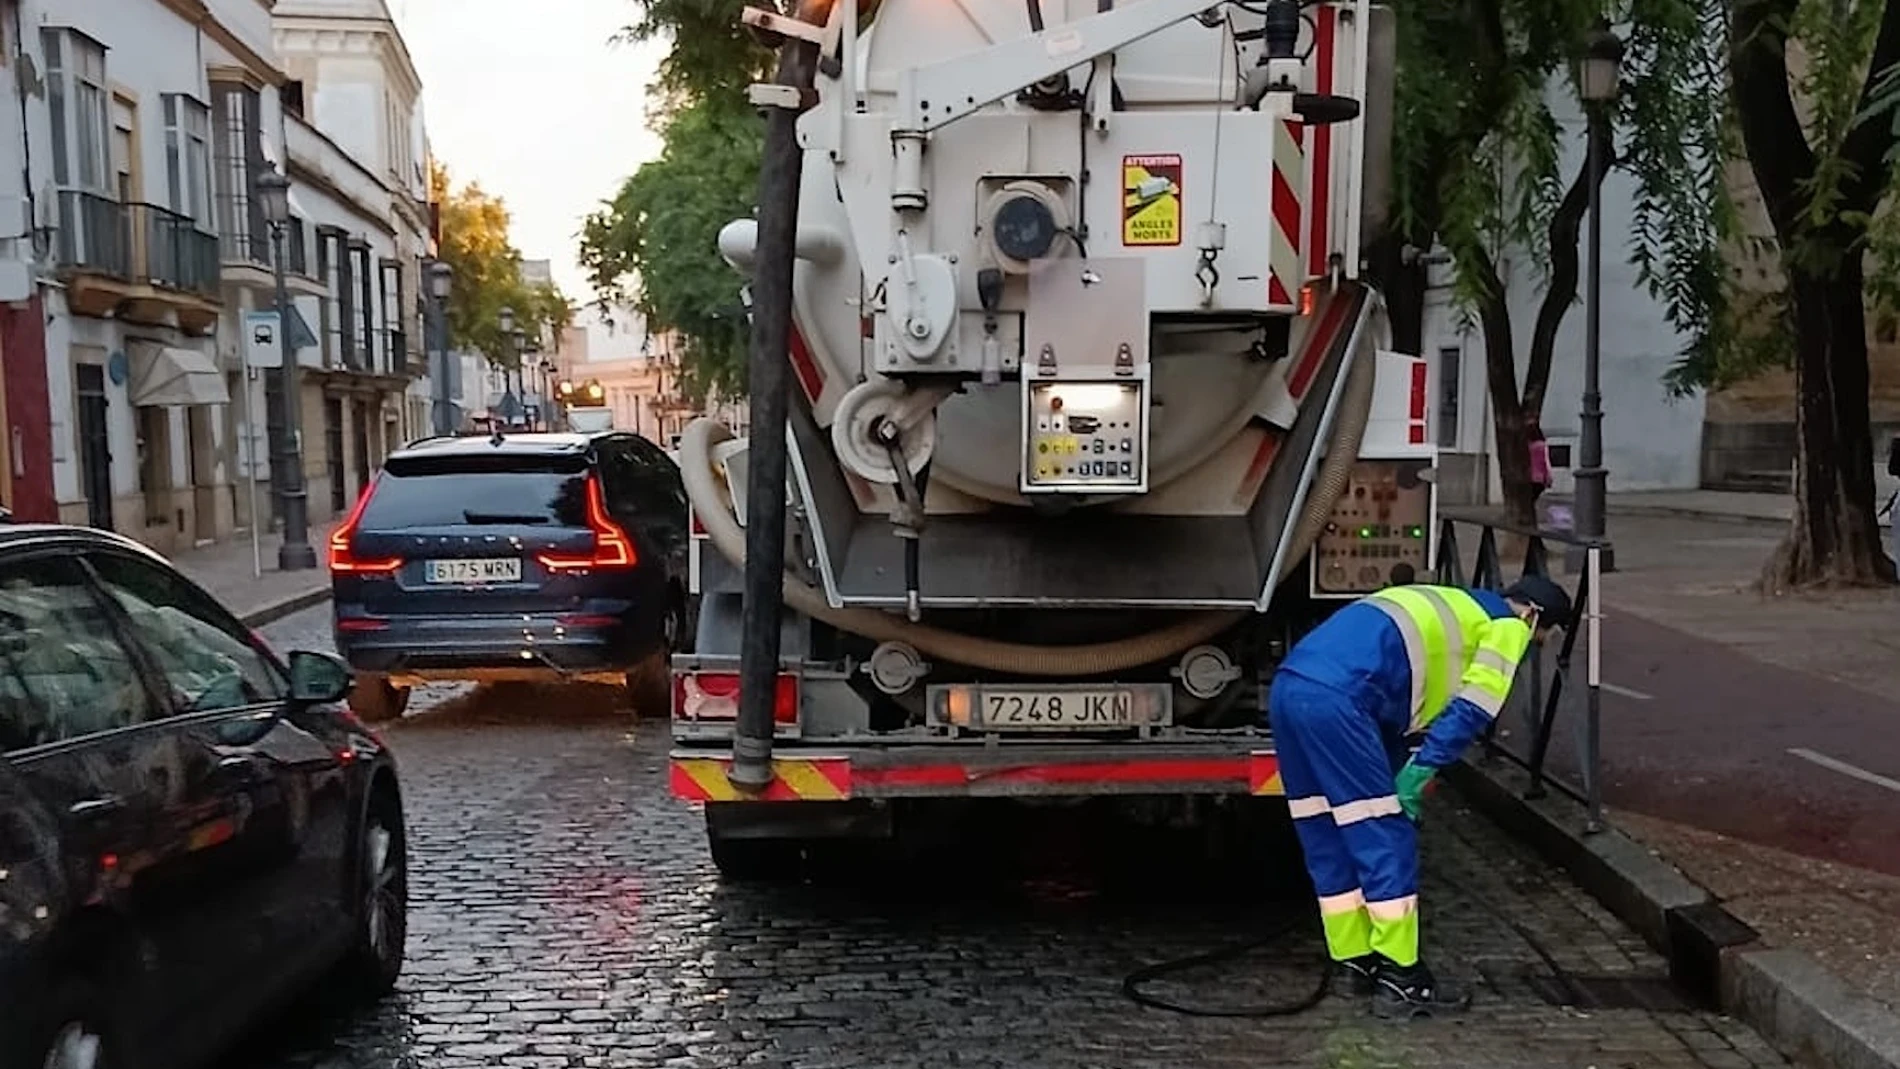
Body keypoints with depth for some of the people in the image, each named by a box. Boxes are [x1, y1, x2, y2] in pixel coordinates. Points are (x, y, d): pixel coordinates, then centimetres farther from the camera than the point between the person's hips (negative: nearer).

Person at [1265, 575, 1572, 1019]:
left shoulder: (1450, 607, 35)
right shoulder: (1507, 624, 11)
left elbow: (1398, 695, 32)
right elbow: (1473, 709, -2)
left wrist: (1401, 774, 28)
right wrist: (1420, 771, -2)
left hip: (1287, 687, 9)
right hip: (1334, 700, -9)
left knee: (1327, 843, 17)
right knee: (1387, 842, 1)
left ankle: (1353, 964, 27)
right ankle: (1400, 981, 7)